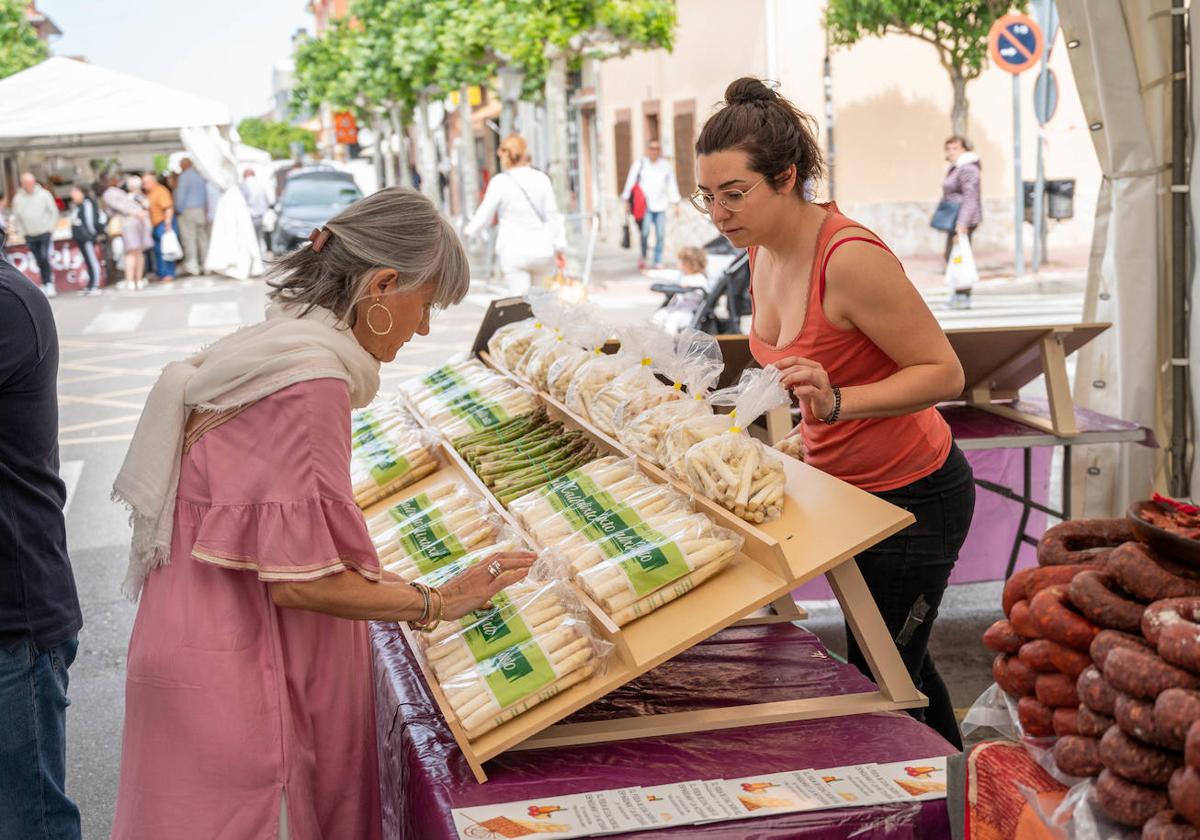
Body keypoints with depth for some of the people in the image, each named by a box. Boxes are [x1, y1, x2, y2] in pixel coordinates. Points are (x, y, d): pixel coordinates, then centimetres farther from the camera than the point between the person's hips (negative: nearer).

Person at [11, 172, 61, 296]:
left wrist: (51, 228, -5)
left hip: (45, 233, -3)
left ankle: (49, 284, -9)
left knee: (44, 258, -15)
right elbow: (16, 217, 9)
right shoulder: (18, 199, 1)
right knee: (39, 262, 7)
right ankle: (45, 284, 16)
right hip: (30, 236, 3)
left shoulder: (44, 194, -5)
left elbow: (54, 212, 0)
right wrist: (23, 232, 2)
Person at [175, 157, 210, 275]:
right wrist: (206, 209, 23)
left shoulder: (184, 177, -10)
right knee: (202, 236, 10)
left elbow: (181, 195, -13)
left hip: (188, 211, -7)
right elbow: (205, 194, 18)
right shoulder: (199, 176, 12)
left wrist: (178, 210, -3)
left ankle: (192, 265, -7)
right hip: (201, 211, 7)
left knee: (189, 238, -4)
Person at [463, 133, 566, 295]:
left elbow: (484, 216, 1)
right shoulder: (541, 179, 1)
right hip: (542, 250, 3)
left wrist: (468, 231, 21)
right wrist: (560, 248, 12)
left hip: (514, 252, -3)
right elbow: (552, 216, 4)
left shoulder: (500, 183, -7)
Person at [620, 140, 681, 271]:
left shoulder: (667, 166, 10)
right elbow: (630, 183, 4)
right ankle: (643, 257, 2)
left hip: (661, 206, 3)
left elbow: (672, 185, 15)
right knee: (645, 232, -17)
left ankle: (658, 262, 9)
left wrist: (676, 204, 13)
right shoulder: (639, 165, 3)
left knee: (660, 234, -1)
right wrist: (626, 200, -1)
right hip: (645, 205, -3)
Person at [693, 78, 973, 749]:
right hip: (844, 484, 9)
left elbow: (944, 373, -25)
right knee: (900, 665, 24)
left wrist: (837, 403, -36)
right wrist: (811, 434, 5)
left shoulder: (850, 258, -29)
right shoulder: (765, 249, -2)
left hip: (912, 497, -9)